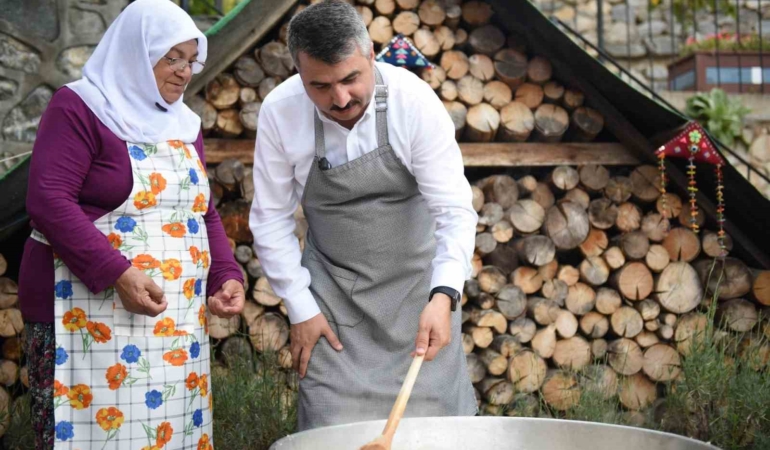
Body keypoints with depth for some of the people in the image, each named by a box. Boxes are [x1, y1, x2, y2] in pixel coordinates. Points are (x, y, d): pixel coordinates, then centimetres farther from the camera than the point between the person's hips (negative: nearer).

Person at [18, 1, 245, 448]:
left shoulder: (184, 124, 16)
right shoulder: (80, 107, -5)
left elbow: (203, 212, 19)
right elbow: (48, 200, -16)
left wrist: (227, 275, 2)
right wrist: (116, 274, -23)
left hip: (177, 322, 6)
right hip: (89, 317, -6)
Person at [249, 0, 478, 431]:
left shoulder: (415, 101, -21)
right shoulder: (280, 112, -15)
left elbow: (455, 210, -21)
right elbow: (271, 219, -5)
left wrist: (444, 295, -35)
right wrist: (300, 308, -6)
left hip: (417, 285, -1)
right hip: (333, 292, 1)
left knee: (435, 416, 2)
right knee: (332, 427, 0)